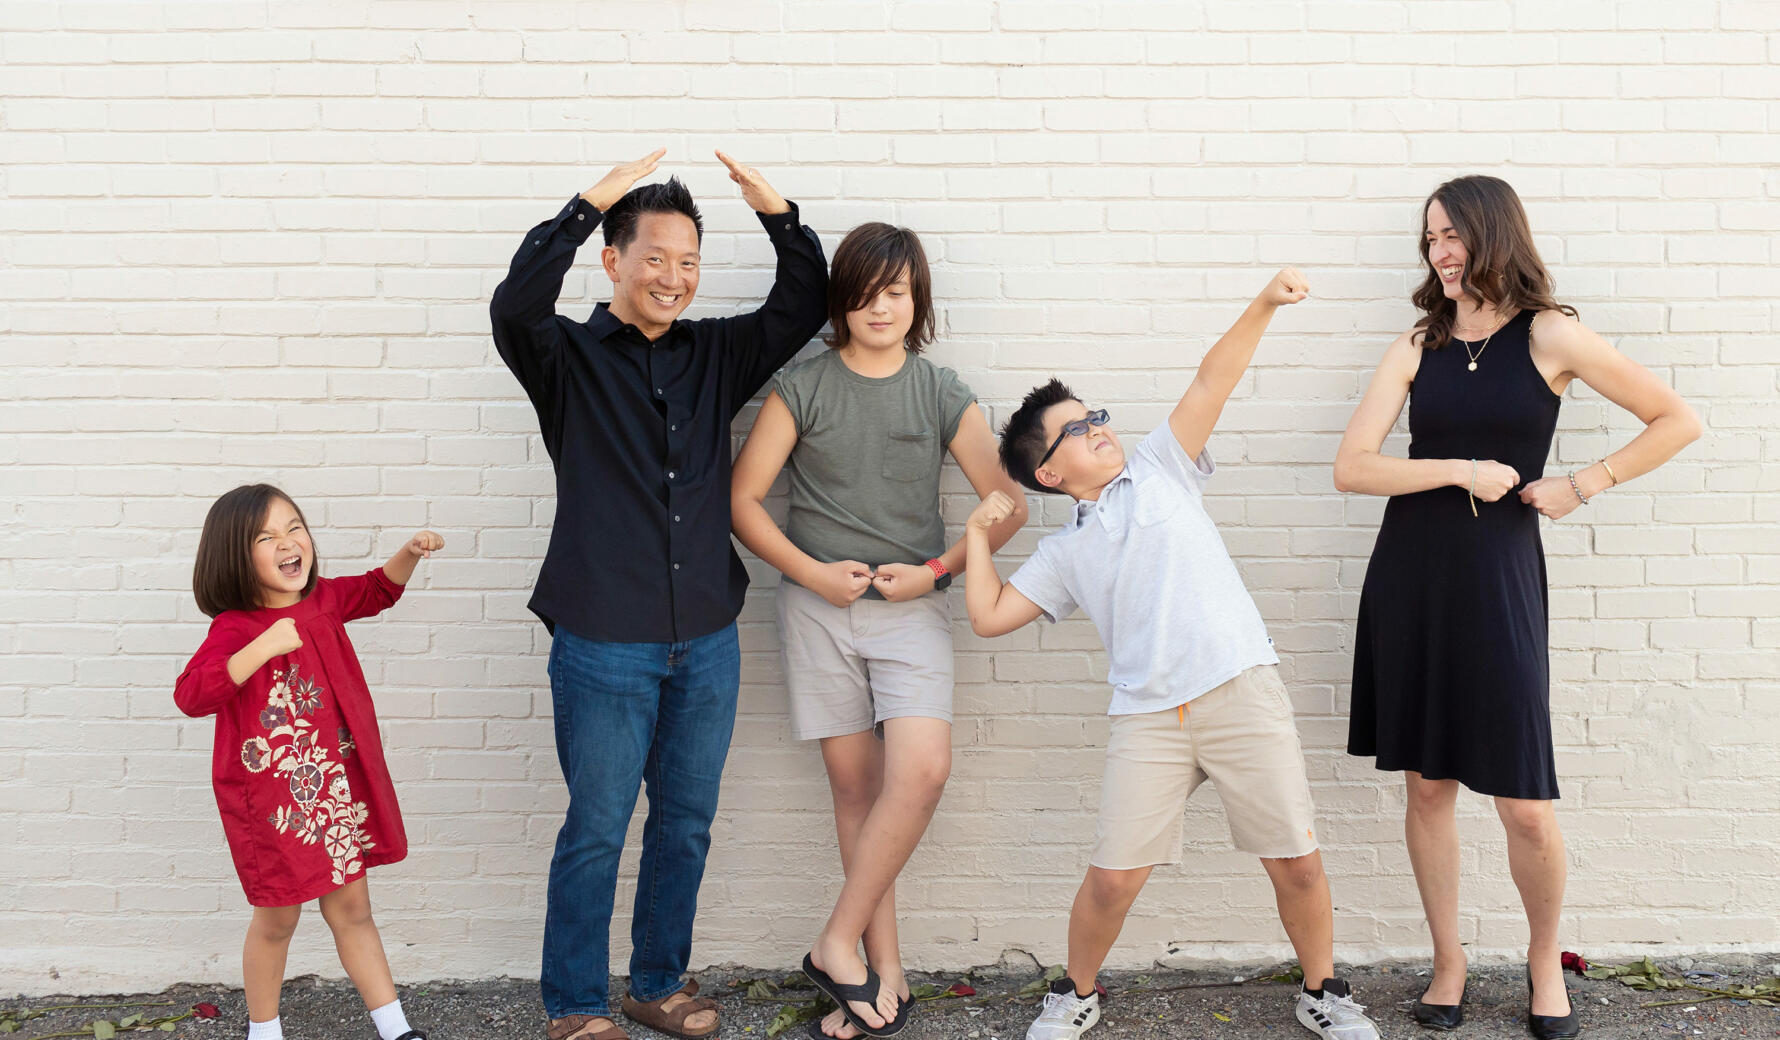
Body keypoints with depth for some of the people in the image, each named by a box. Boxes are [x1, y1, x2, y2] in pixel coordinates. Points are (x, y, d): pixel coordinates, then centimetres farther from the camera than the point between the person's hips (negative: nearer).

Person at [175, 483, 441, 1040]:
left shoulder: (323, 599, 1)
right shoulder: (234, 628, -19)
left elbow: (377, 590, 21)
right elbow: (191, 695, -33)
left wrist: (409, 553, 4)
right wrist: (264, 647, -39)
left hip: (336, 786, 5)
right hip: (271, 799, -5)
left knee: (352, 909, 14)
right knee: (277, 919, 11)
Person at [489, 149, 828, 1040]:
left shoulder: (717, 354, 10)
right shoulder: (568, 357, -3)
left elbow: (806, 306, 6)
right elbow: (514, 308, -23)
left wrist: (779, 217, -8)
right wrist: (587, 206, -24)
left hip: (706, 641, 5)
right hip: (603, 644, -4)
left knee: (687, 825, 14)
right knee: (595, 831, 5)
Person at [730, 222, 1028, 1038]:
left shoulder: (944, 395, 4)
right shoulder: (802, 388, 2)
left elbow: (1006, 507, 6)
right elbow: (741, 499, 0)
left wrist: (934, 570, -5)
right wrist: (815, 573, -9)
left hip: (911, 607, 0)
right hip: (819, 606, 0)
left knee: (921, 772, -17)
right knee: (854, 785, 3)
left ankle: (838, 944, -1)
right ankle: (883, 970, 14)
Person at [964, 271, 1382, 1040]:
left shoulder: (1161, 468, 13)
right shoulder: (1065, 551, 16)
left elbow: (1210, 383, 3)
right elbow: (989, 615, 11)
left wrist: (1263, 306, -7)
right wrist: (978, 534, 11)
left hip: (1243, 692, -1)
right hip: (1149, 717, 1)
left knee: (1296, 862, 2)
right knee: (1113, 875, -1)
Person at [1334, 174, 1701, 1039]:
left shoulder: (1549, 336, -1)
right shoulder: (1416, 347, 6)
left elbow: (1678, 421, 4)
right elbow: (1351, 468, -3)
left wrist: (1582, 486, -2)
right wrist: (1462, 469, -11)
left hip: (1498, 579, -2)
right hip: (1409, 578, 3)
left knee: (1525, 805, -2)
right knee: (1427, 787, 8)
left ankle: (1545, 961, 26)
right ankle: (1448, 962, 25)